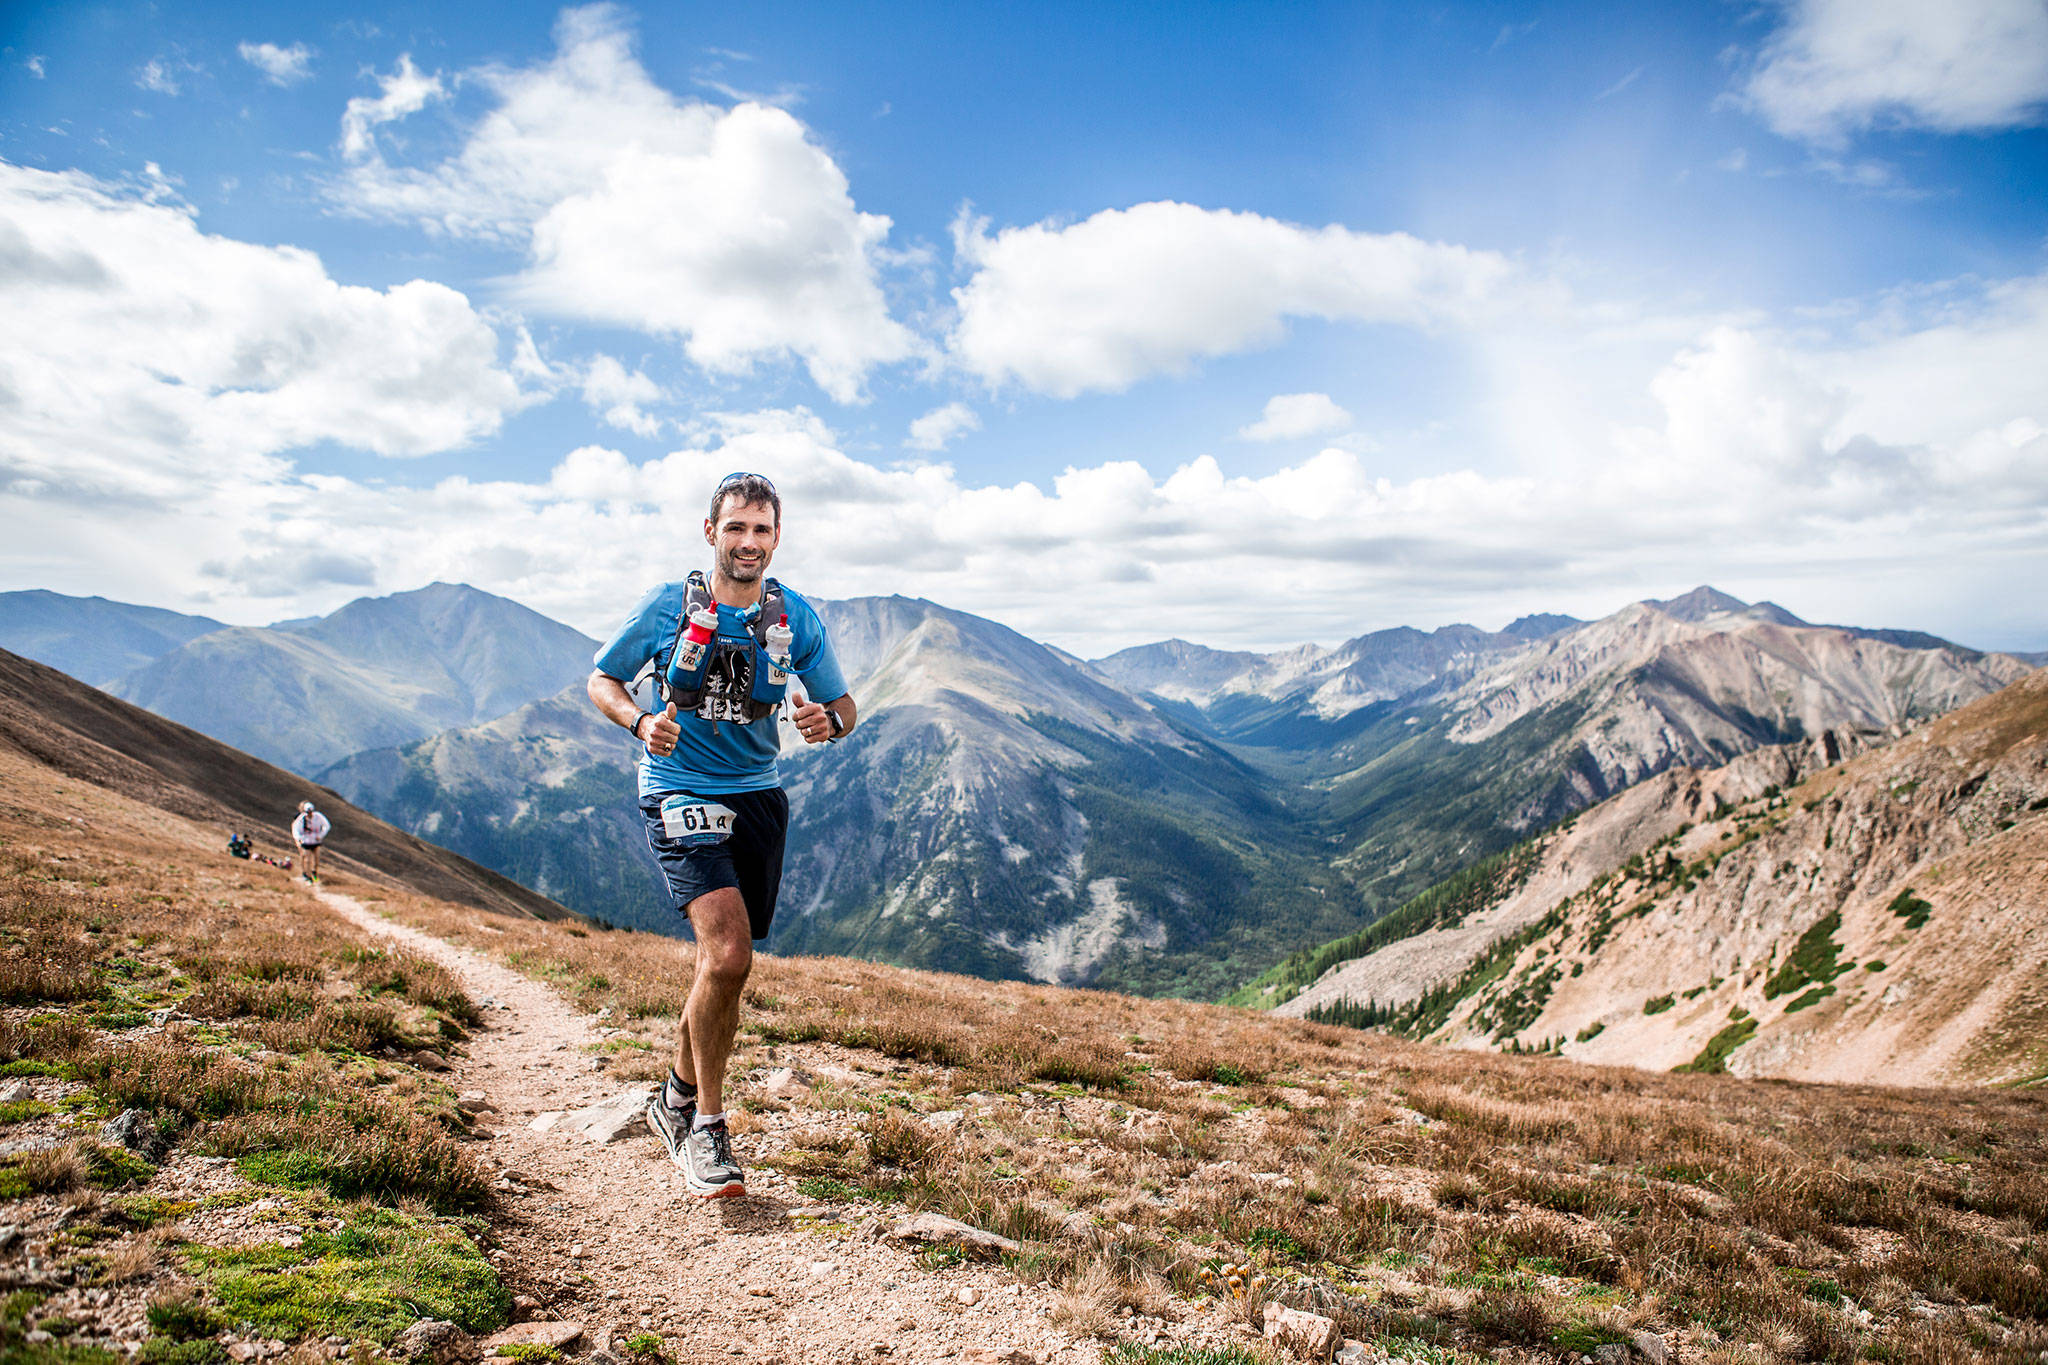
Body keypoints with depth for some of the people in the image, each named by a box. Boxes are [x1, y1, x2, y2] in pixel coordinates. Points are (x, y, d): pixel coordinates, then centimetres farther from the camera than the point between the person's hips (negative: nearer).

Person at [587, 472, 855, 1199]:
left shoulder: (797, 617, 1)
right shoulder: (669, 605, -6)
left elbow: (842, 704, 6)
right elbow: (601, 680, 3)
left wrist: (827, 720, -19)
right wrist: (641, 722, -19)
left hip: (757, 797, 4)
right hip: (680, 796, -4)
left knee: (721, 968, 11)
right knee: (729, 954, -22)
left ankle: (679, 1101, 36)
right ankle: (706, 1126, -4)